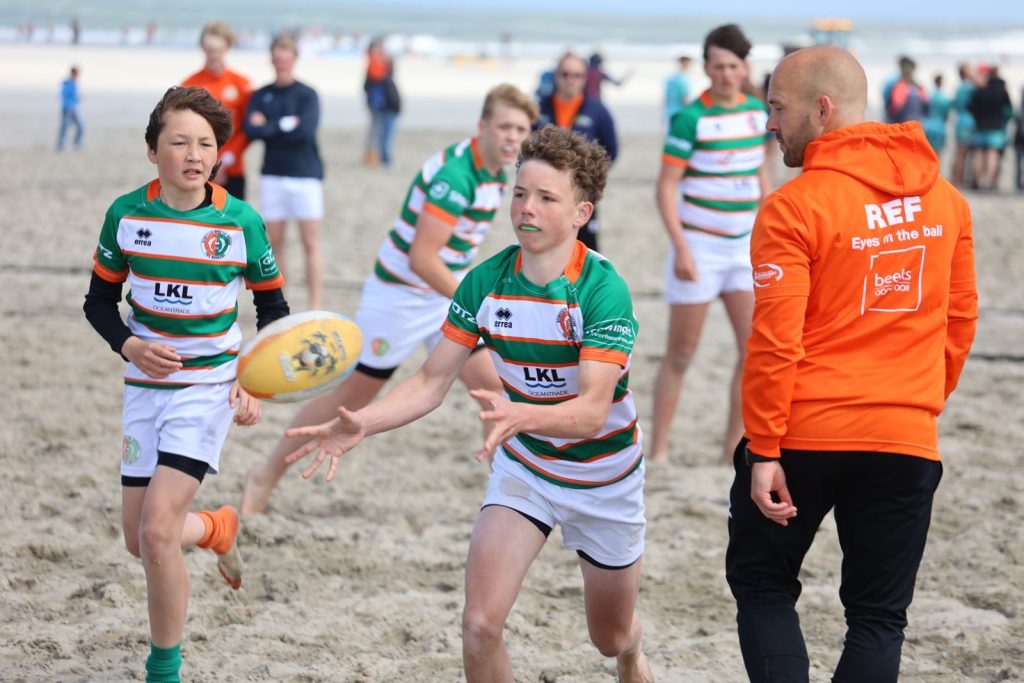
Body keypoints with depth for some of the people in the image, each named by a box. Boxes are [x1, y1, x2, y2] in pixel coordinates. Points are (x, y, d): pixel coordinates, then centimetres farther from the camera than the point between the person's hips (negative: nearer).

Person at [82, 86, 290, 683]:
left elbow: (273, 308, 2)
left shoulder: (241, 222, -10)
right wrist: (129, 345, -14)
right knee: (139, 538, 8)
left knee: (157, 532, -17)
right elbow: (100, 299, 6)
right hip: (147, 383, 4)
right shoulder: (127, 215, -5)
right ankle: (219, 528, 43)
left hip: (210, 384, -4)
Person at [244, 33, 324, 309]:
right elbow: (251, 130, -6)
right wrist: (285, 126, -12)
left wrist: (268, 127, -8)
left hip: (305, 175, -3)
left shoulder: (307, 95, -2)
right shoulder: (261, 96, 7)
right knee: (274, 243, 6)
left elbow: (305, 130, -16)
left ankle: (315, 307, -3)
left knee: (310, 243, -4)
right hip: (272, 175, 3)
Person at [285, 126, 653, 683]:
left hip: (604, 478, -2)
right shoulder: (486, 281, -13)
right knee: (480, 624, -17)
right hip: (522, 468, 3)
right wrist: (361, 424, -28)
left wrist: (523, 416, -55)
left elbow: (593, 409, -35)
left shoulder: (603, 290, -27)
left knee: (611, 637, 17)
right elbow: (432, 381, -10)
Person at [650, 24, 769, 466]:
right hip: (699, 246, -5)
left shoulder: (757, 112, 4)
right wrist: (681, 248, -19)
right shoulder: (691, 119, -13)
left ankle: (734, 447, 10)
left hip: (744, 246, 5)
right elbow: (666, 187, -12)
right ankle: (659, 450, 9)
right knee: (680, 354, 1)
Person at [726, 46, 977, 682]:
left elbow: (775, 343, -15)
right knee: (878, 617, 11)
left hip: (804, 437, -4)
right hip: (907, 440, 4)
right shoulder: (945, 198, 5)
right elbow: (960, 322, 11)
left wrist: (764, 450, -11)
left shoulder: (794, 207, -13)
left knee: (763, 585, 15)